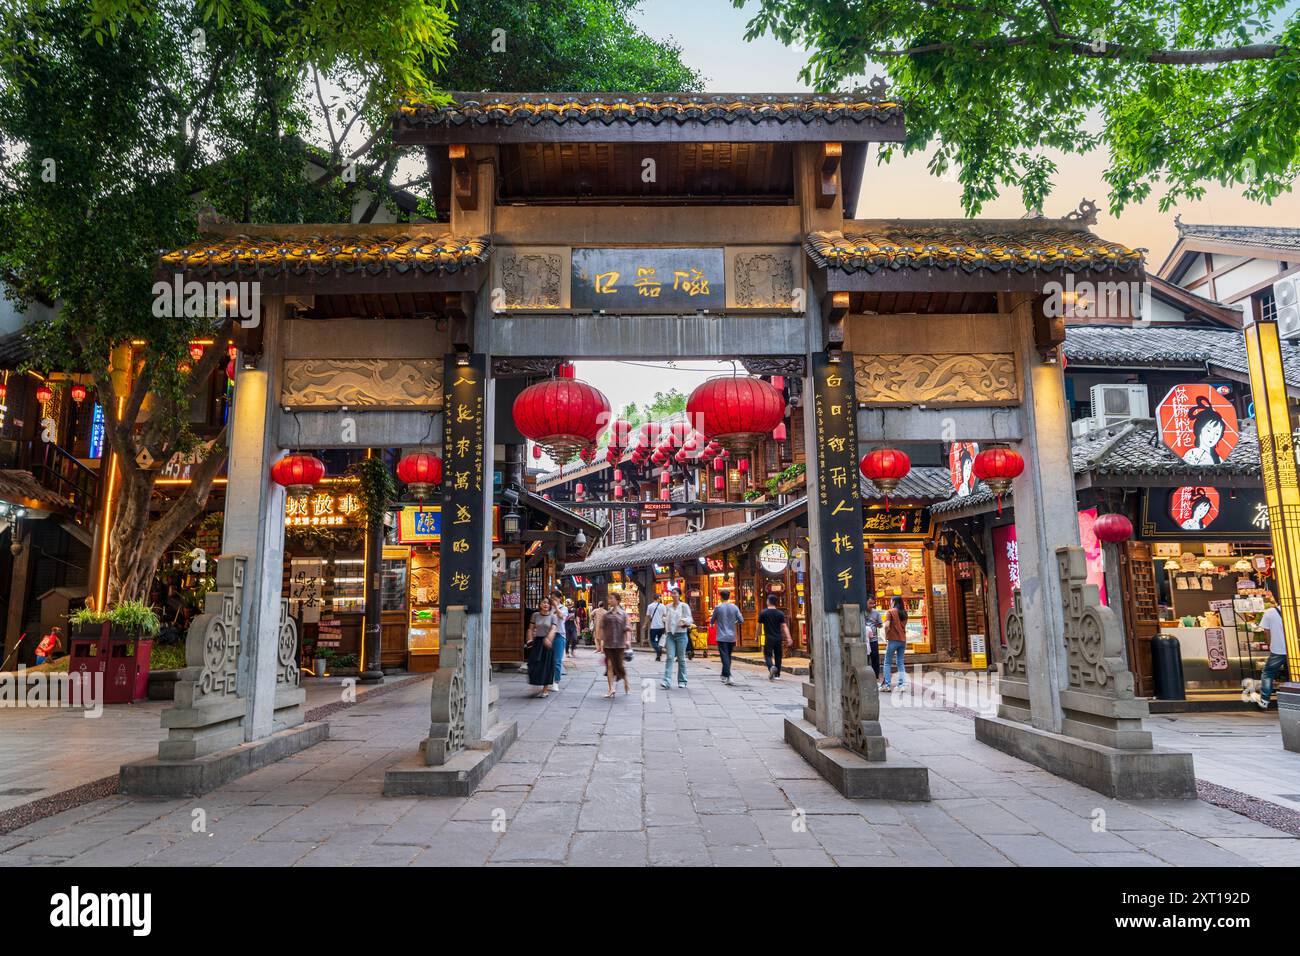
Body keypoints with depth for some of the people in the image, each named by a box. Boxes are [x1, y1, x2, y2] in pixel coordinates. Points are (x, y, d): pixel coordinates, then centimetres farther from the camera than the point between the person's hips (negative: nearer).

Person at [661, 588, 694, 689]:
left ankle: (682, 681, 14)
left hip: (681, 634, -2)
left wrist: (684, 620, -22)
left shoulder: (684, 606, 0)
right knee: (669, 657, -8)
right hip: (670, 634, 3)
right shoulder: (668, 607, 12)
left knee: (681, 658, 4)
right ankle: (667, 681, -15)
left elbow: (690, 619, -3)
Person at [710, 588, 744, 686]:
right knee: (728, 657, 17)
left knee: (725, 657, -6)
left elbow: (712, 621, 3)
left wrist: (712, 624, 27)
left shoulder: (718, 608, -7)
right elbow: (741, 621, 1)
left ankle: (728, 677, -19)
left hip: (722, 637, -4)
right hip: (732, 637, 4)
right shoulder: (735, 607, 0)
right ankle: (724, 675, 28)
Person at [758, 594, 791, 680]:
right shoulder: (780, 613, 2)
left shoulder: (763, 613, -4)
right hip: (779, 638, 3)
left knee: (768, 655, 0)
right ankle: (777, 675, 18)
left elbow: (759, 625, 1)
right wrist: (788, 638, -6)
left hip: (769, 638, -3)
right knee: (778, 656, 13)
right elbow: (784, 626, -4)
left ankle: (771, 668, -29)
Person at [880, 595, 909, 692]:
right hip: (903, 640, 5)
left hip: (893, 640, -5)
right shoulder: (904, 613, 11)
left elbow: (886, 625, -15)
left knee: (888, 663, 2)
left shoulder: (891, 611, -7)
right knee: (900, 663, 10)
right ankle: (901, 684, 6)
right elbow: (905, 627, 16)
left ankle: (886, 685, -1)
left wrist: (886, 638, -7)